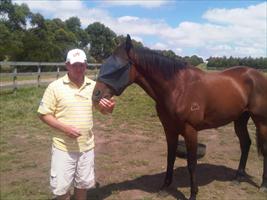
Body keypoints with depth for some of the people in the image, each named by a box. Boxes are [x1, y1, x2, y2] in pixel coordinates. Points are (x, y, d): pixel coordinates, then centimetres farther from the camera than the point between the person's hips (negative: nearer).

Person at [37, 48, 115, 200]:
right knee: (61, 187, 9)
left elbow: (104, 111, 9)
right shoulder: (55, 87, -10)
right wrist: (64, 128, -22)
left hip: (87, 146, 3)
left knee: (83, 184, 19)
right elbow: (44, 114, -7)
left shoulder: (94, 86, 0)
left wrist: (110, 107, -16)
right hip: (64, 147, -3)